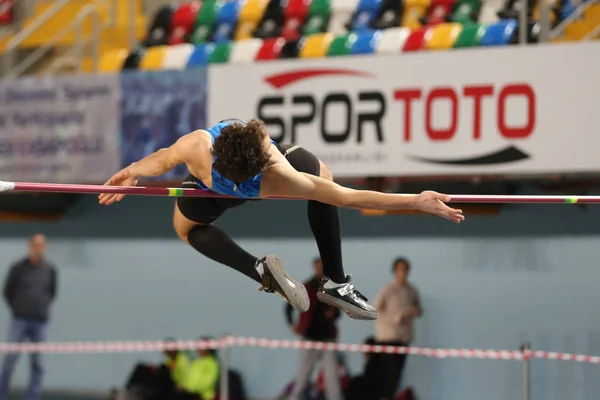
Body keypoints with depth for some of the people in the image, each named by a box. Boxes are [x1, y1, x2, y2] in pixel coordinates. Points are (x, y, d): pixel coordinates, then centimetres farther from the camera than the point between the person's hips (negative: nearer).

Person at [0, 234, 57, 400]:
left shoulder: (50, 270, 6)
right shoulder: (18, 268, -1)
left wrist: (43, 306, 9)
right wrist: (17, 308, 3)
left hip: (40, 322, 2)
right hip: (20, 320, -2)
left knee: (37, 363, 1)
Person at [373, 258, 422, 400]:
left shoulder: (412, 291, 7)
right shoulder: (388, 289, -9)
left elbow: (419, 310, 20)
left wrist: (416, 311, -4)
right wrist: (396, 318, -17)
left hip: (404, 337, 6)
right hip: (388, 336, -6)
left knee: (397, 375, 6)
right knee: (390, 374, -14)